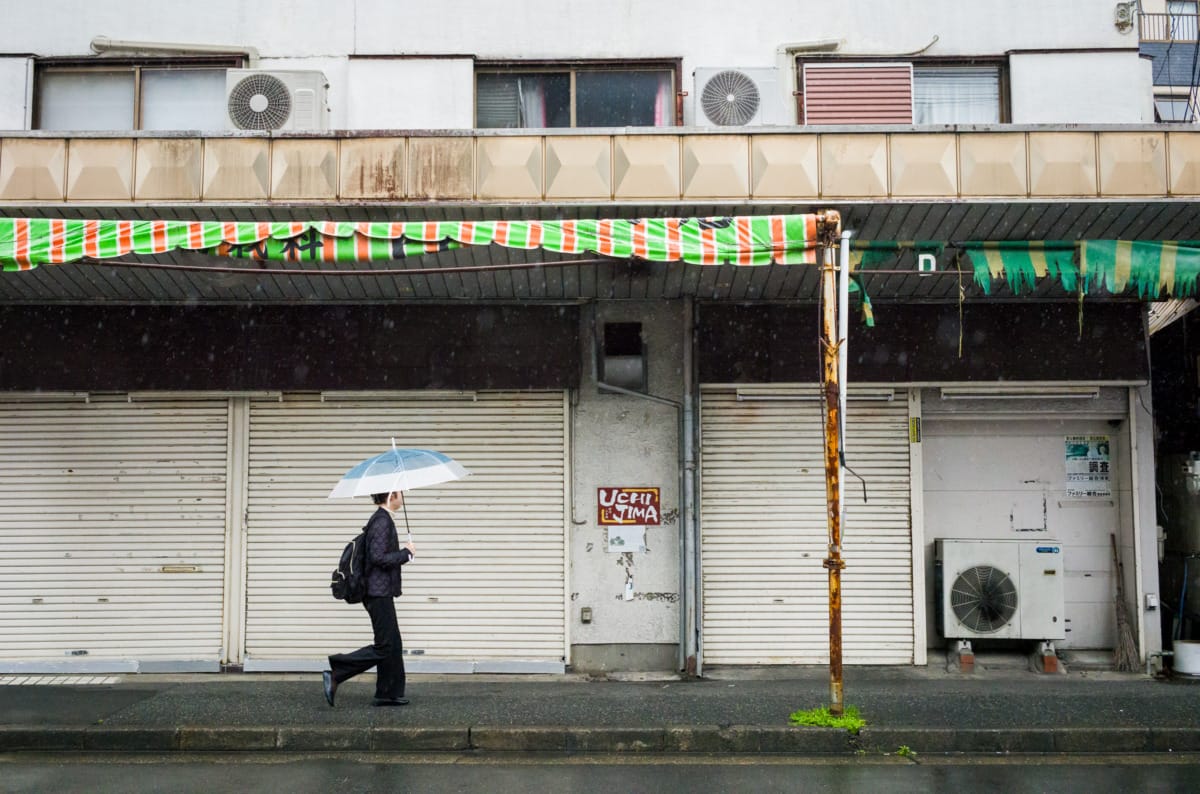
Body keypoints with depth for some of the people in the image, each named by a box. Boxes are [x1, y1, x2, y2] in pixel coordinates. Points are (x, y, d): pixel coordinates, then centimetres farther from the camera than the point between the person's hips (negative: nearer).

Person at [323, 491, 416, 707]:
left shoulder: (382, 519, 15)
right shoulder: (382, 521, -16)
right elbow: (379, 557, -23)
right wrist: (406, 553, -13)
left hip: (380, 592, 10)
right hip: (380, 592, -10)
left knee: (393, 644, 12)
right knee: (384, 646, -7)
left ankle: (389, 694, 16)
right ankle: (335, 674, -7)